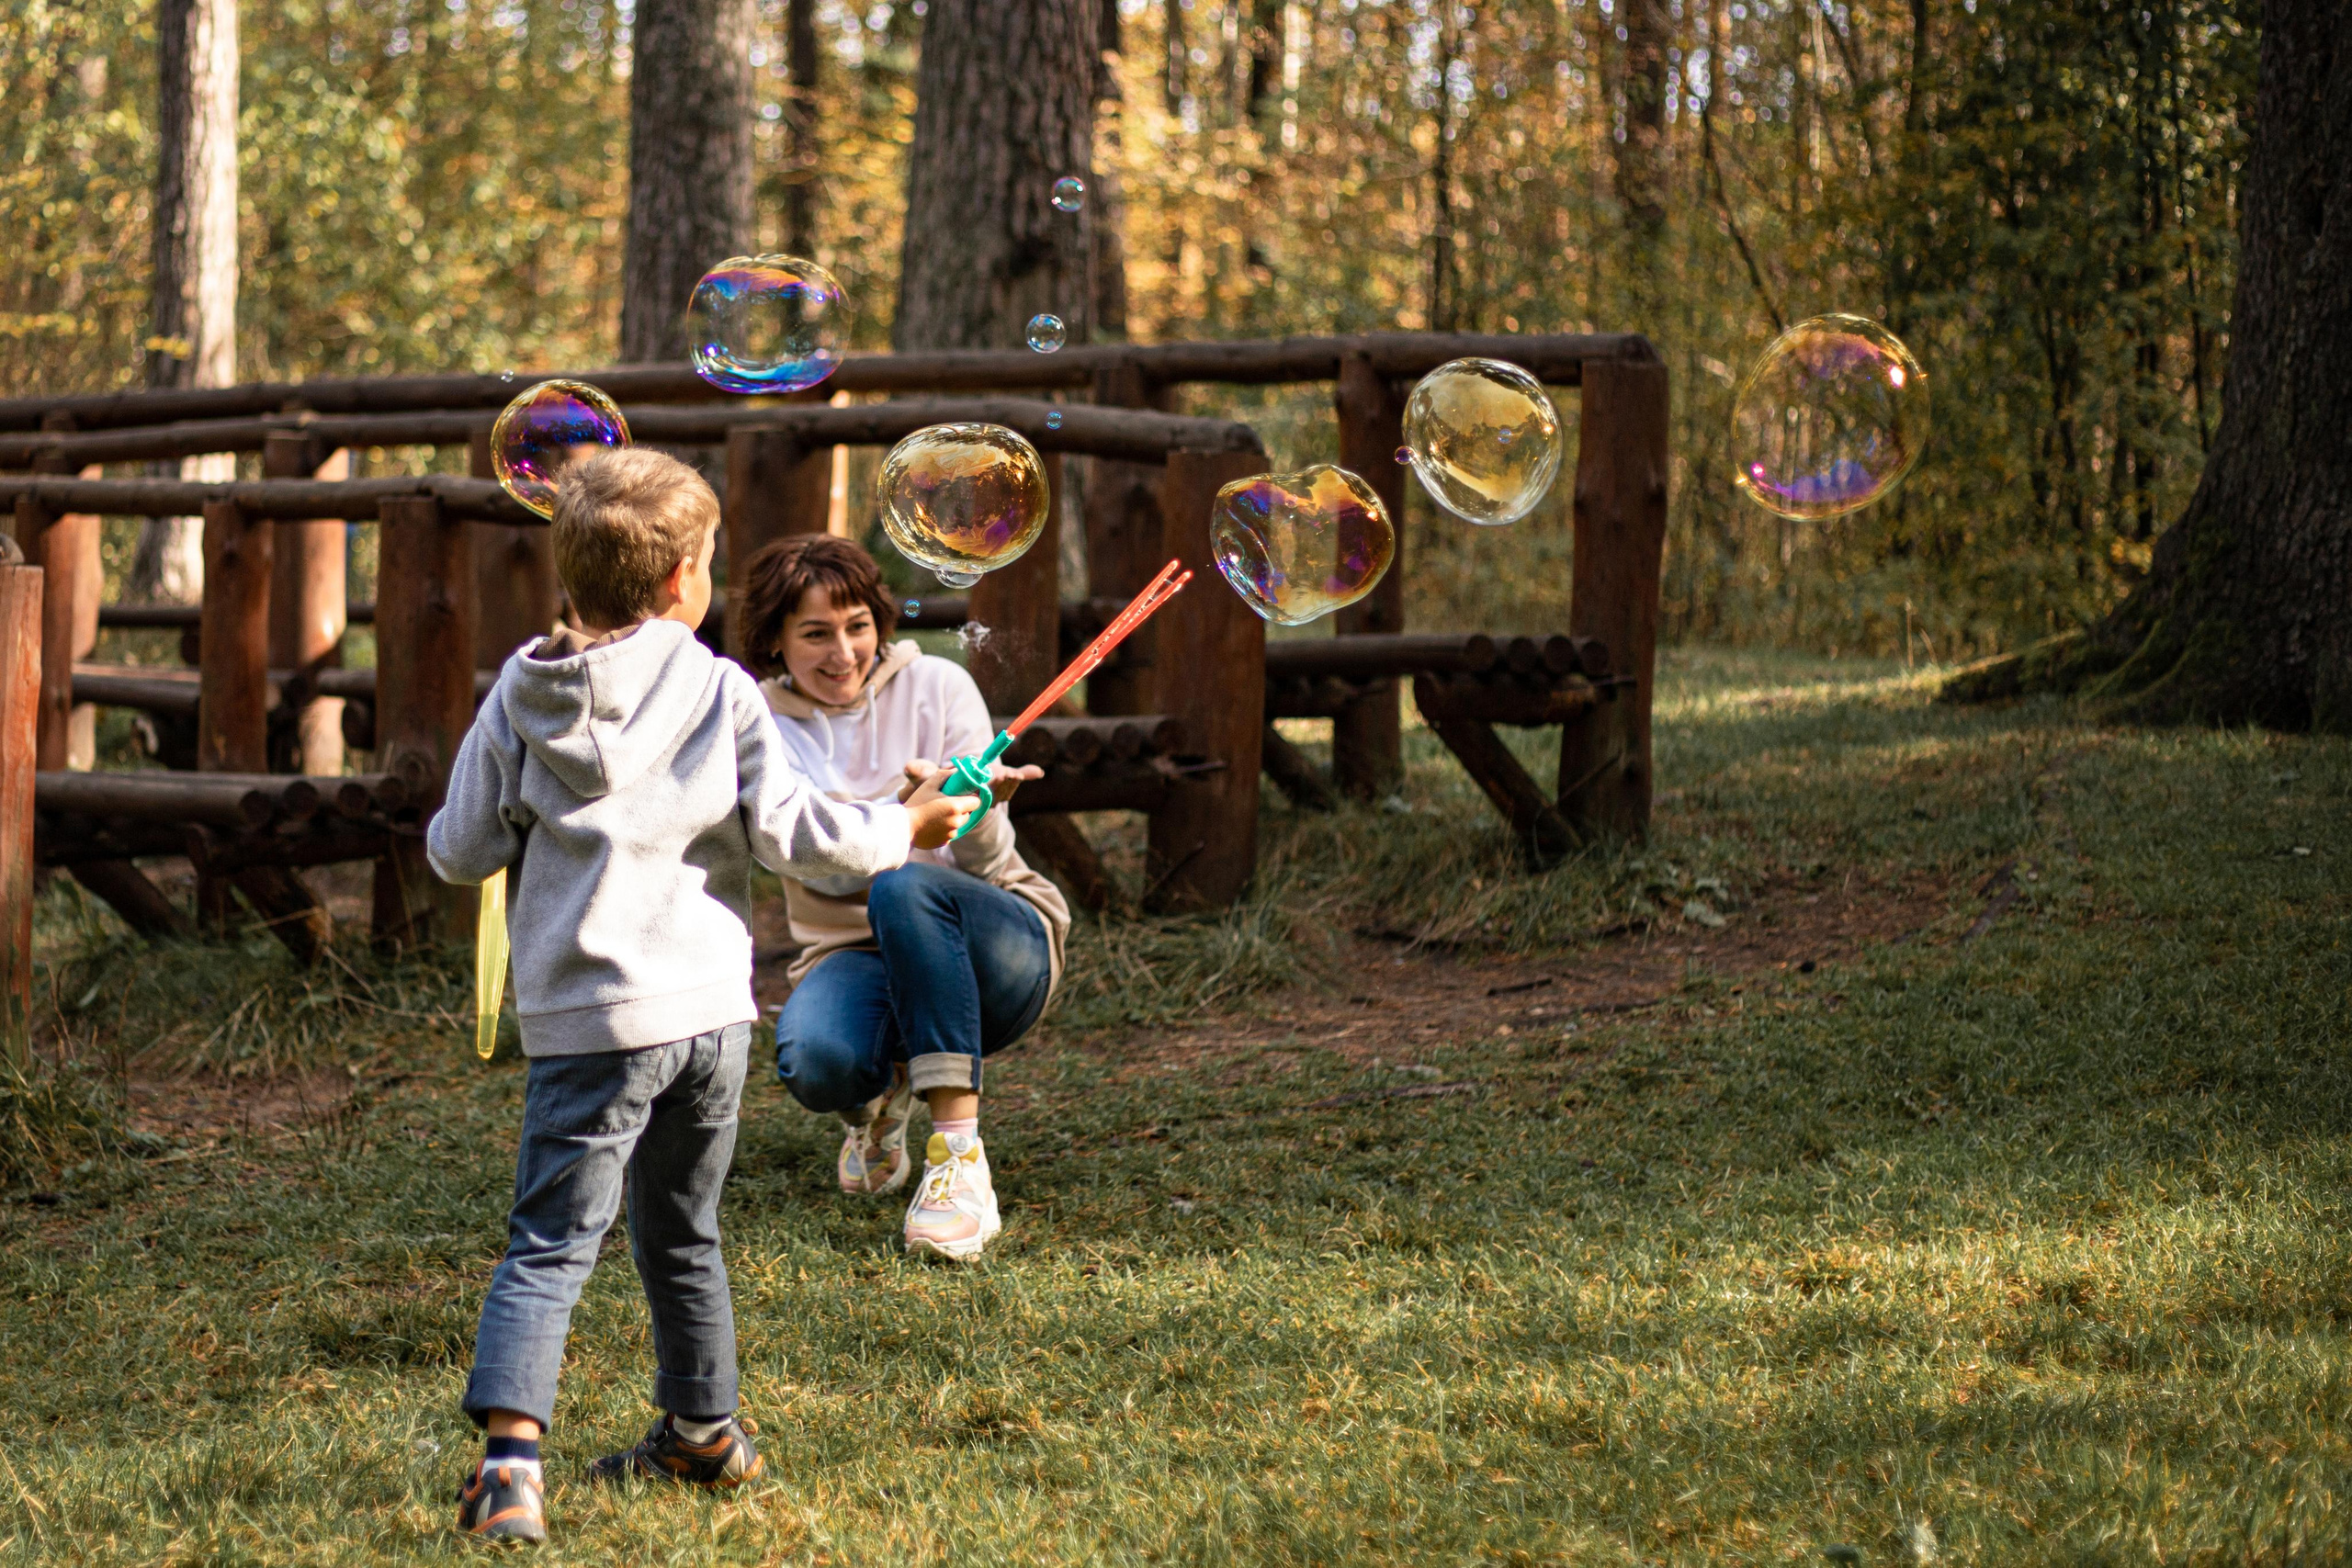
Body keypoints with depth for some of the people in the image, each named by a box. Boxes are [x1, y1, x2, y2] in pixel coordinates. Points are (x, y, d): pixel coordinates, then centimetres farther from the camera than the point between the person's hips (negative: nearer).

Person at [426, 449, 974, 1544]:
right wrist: (902, 829, 14)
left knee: (551, 1245, -6)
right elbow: (790, 832, -3)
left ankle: (508, 1455, -24)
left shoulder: (520, 703, -2)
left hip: (593, 1016, -2)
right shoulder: (720, 692, -1)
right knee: (683, 1235, 21)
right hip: (710, 1005, 2)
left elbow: (458, 852, 2)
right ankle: (702, 1433, 33)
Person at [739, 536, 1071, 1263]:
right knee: (812, 1060, -34)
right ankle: (877, 1099, 7)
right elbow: (824, 865, -18)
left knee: (905, 886, -35)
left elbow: (985, 862, -10)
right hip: (856, 955, 1)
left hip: (997, 955, -1)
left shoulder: (936, 687, -3)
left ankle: (960, 1161, -36)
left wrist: (978, 809, -35)